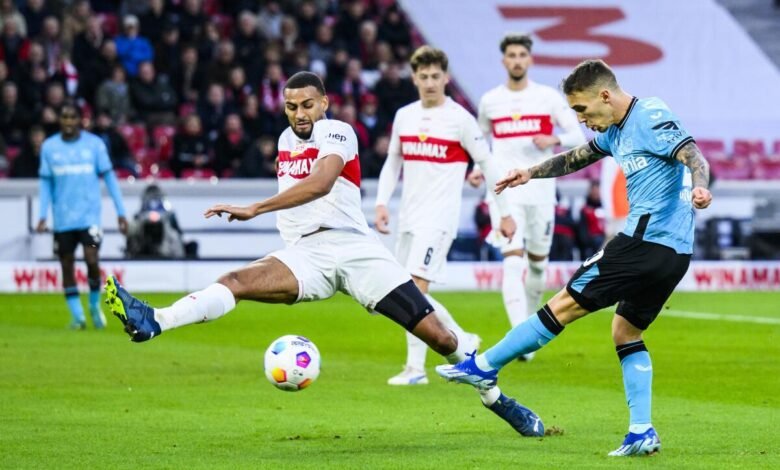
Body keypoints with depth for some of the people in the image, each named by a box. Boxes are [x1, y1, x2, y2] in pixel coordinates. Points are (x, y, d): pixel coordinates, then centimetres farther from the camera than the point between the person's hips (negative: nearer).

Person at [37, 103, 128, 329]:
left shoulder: (94, 144, -1)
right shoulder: (49, 147, 3)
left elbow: (109, 177, 3)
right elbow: (46, 182, 8)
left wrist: (120, 212, 1)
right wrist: (42, 216, -1)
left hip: (89, 215, -2)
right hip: (62, 218, 2)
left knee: (91, 260, -14)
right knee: (67, 266, 2)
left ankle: (95, 306, 10)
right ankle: (77, 316, 12)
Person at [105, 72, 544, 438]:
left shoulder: (338, 133, -6)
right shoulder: (287, 140, 17)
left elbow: (320, 184, -26)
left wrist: (254, 209, -33)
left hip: (352, 245, -4)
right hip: (305, 256, 4)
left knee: (437, 334, -8)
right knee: (237, 281, -25)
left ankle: (494, 396, 12)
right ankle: (152, 322, -44)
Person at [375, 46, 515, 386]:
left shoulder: (460, 119, -6)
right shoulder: (404, 116, 9)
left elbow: (488, 164, -1)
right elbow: (392, 162, 19)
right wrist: (381, 203, 7)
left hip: (439, 217, -7)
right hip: (408, 216, 7)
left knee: (415, 287, -16)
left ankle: (415, 368, -11)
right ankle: (464, 342, 24)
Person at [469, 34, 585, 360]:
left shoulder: (549, 97, 2)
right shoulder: (489, 101, 6)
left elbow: (578, 137, 3)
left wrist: (554, 140, -17)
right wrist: (478, 169, 4)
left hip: (541, 191, 1)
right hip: (505, 191, -1)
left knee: (538, 262, 12)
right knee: (513, 262, -15)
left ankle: (530, 319, 36)